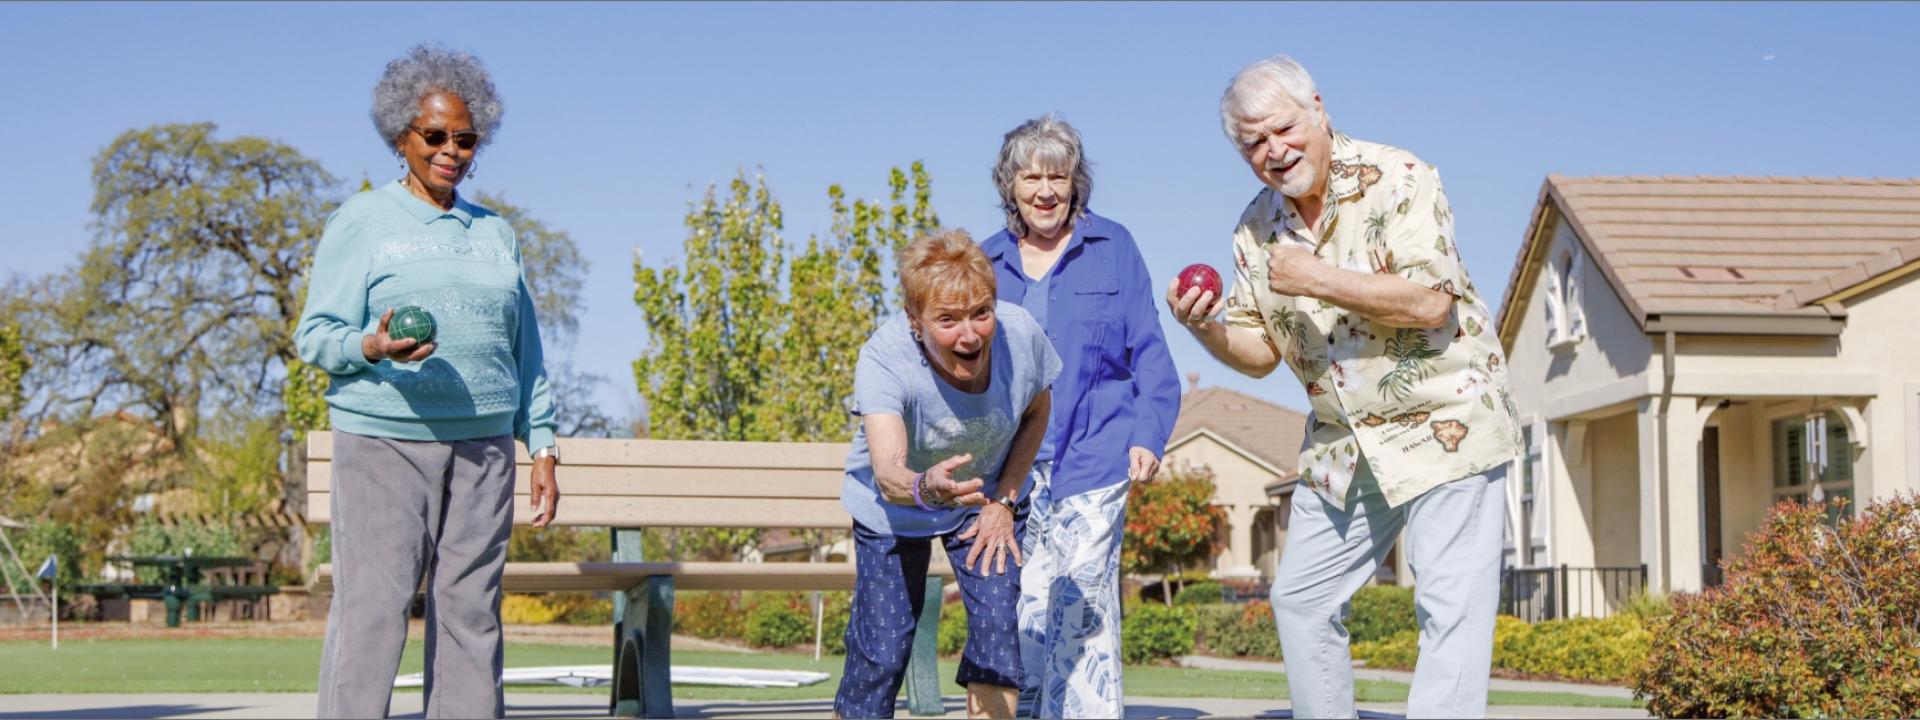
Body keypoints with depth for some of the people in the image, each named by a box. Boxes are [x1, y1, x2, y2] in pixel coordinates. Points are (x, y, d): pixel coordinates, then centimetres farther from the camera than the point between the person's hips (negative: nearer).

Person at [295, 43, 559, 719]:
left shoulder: (495, 233, 18)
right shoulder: (360, 223, 4)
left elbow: (525, 350, 19)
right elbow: (316, 333, 0)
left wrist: (543, 446, 11)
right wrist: (372, 347, -22)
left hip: (482, 447, 4)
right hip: (383, 441, -4)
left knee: (471, 610, 2)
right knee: (373, 606, -9)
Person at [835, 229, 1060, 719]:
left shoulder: (1020, 334, -28)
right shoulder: (883, 357, -36)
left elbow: (1036, 412, -5)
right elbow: (887, 474, -49)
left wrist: (1004, 500, -9)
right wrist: (926, 489, -70)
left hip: (989, 496, 2)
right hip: (893, 508, -2)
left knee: (999, 624, -12)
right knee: (881, 648, -7)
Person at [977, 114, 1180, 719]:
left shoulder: (1111, 246, 5)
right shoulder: (989, 261, 12)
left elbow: (1148, 350, 4)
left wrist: (1148, 434, -7)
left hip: (1094, 458, -3)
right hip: (1013, 463, 3)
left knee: (1083, 599, -8)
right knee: (1024, 605, 0)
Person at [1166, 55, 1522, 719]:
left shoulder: (1396, 179, -15)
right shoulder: (1256, 229, 5)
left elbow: (1431, 302, -24)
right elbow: (1261, 351, 10)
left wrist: (1316, 279, -27)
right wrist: (1206, 328, -11)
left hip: (1443, 420, -7)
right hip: (1342, 443, 7)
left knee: (1451, 607, -10)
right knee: (1301, 599, 11)